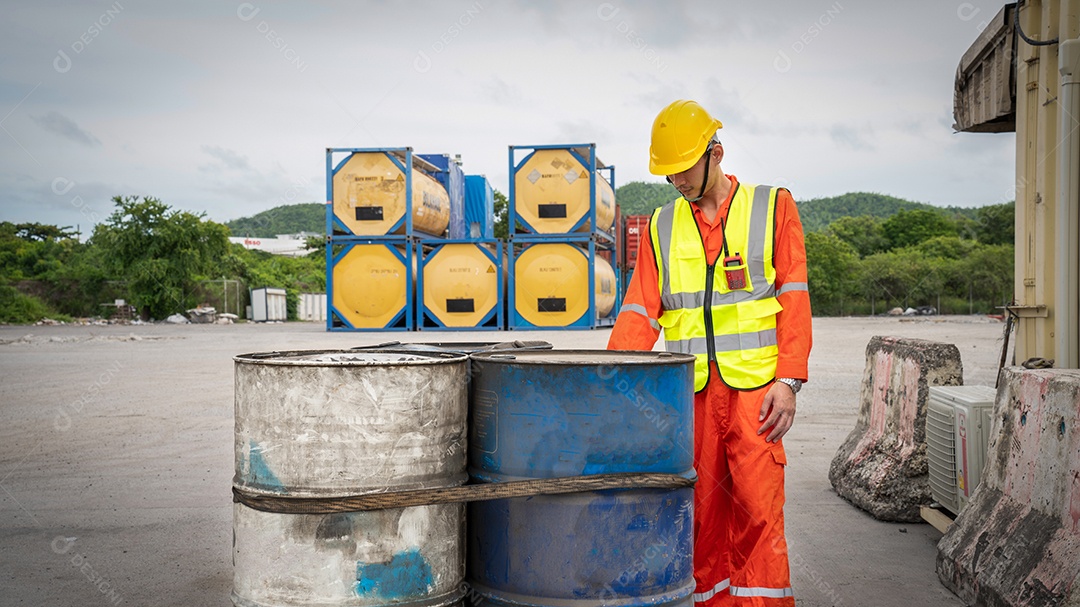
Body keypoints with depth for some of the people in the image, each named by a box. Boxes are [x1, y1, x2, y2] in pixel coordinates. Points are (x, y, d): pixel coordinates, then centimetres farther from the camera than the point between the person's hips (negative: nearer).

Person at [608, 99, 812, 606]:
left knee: (758, 506, -5)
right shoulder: (661, 228, 14)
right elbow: (640, 313, 7)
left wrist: (788, 380, -9)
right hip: (691, 389, 3)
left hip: (753, 385, -3)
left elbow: (794, 299, 0)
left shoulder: (773, 207, 7)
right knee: (700, 509, 6)